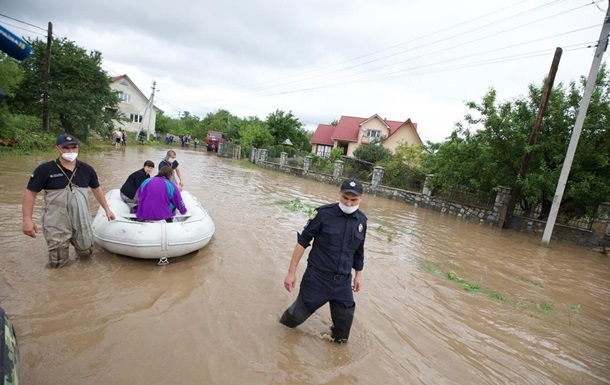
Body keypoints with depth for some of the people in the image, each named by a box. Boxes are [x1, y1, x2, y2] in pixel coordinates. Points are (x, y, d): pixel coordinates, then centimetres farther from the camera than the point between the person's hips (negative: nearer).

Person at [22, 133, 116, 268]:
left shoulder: (86, 169, 1)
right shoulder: (45, 170, -9)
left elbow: (96, 188, 13)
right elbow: (30, 193, -5)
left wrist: (107, 209, 13)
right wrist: (27, 220, -12)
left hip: (82, 220, 3)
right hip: (56, 224, -3)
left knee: (85, 252, 16)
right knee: (58, 262, 5)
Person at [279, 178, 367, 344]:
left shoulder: (361, 220, -1)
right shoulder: (324, 213, -15)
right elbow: (302, 241, -10)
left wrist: (358, 274, 20)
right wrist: (291, 272, -10)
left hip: (343, 282, 3)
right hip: (317, 278, -3)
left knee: (344, 319, 10)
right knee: (299, 314, 11)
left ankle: (339, 342, 42)